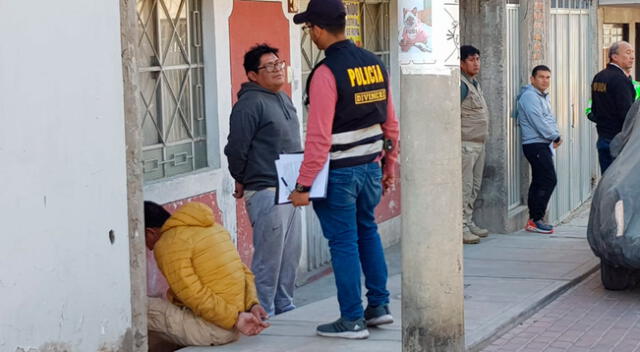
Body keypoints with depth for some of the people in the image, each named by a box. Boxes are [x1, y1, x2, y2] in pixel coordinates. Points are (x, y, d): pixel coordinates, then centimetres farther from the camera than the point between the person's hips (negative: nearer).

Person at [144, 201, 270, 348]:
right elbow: (245, 272, 13)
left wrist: (234, 320, -17)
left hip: (209, 329, -9)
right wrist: (252, 304, -1)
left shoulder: (169, 244, -11)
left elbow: (195, 297, -20)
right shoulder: (210, 227, 15)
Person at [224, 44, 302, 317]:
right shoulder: (250, 104, -15)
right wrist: (242, 181, -3)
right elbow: (236, 149, -15)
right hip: (266, 192, -9)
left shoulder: (283, 99, 15)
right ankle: (264, 314, 3)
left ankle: (285, 307, 26)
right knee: (269, 258, -5)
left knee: (291, 254, 15)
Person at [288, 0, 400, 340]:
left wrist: (303, 185, -15)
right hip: (370, 168, 7)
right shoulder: (375, 64, 5)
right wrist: (390, 165, 22)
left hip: (339, 172, -7)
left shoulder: (326, 72, -17)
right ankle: (379, 306, 26)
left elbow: (319, 138, -20)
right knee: (368, 231, 21)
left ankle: (352, 320, 9)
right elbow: (390, 123, 11)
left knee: (344, 241, 2)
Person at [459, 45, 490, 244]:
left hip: (479, 144, 10)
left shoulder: (474, 84, 17)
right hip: (466, 144, -10)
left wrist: (482, 139, 19)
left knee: (475, 186, 13)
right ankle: (461, 228, -6)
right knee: (464, 187, -8)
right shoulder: (460, 85, -13)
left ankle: (469, 223, 20)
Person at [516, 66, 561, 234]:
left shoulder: (544, 96, 19)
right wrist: (555, 137, -10)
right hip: (535, 144, -10)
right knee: (549, 180, -14)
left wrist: (555, 135, 2)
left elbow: (550, 119, 20)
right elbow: (538, 122, -19)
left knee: (539, 182, 10)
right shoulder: (529, 96, -13)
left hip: (543, 144, 10)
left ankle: (534, 220, 13)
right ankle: (535, 219, -12)